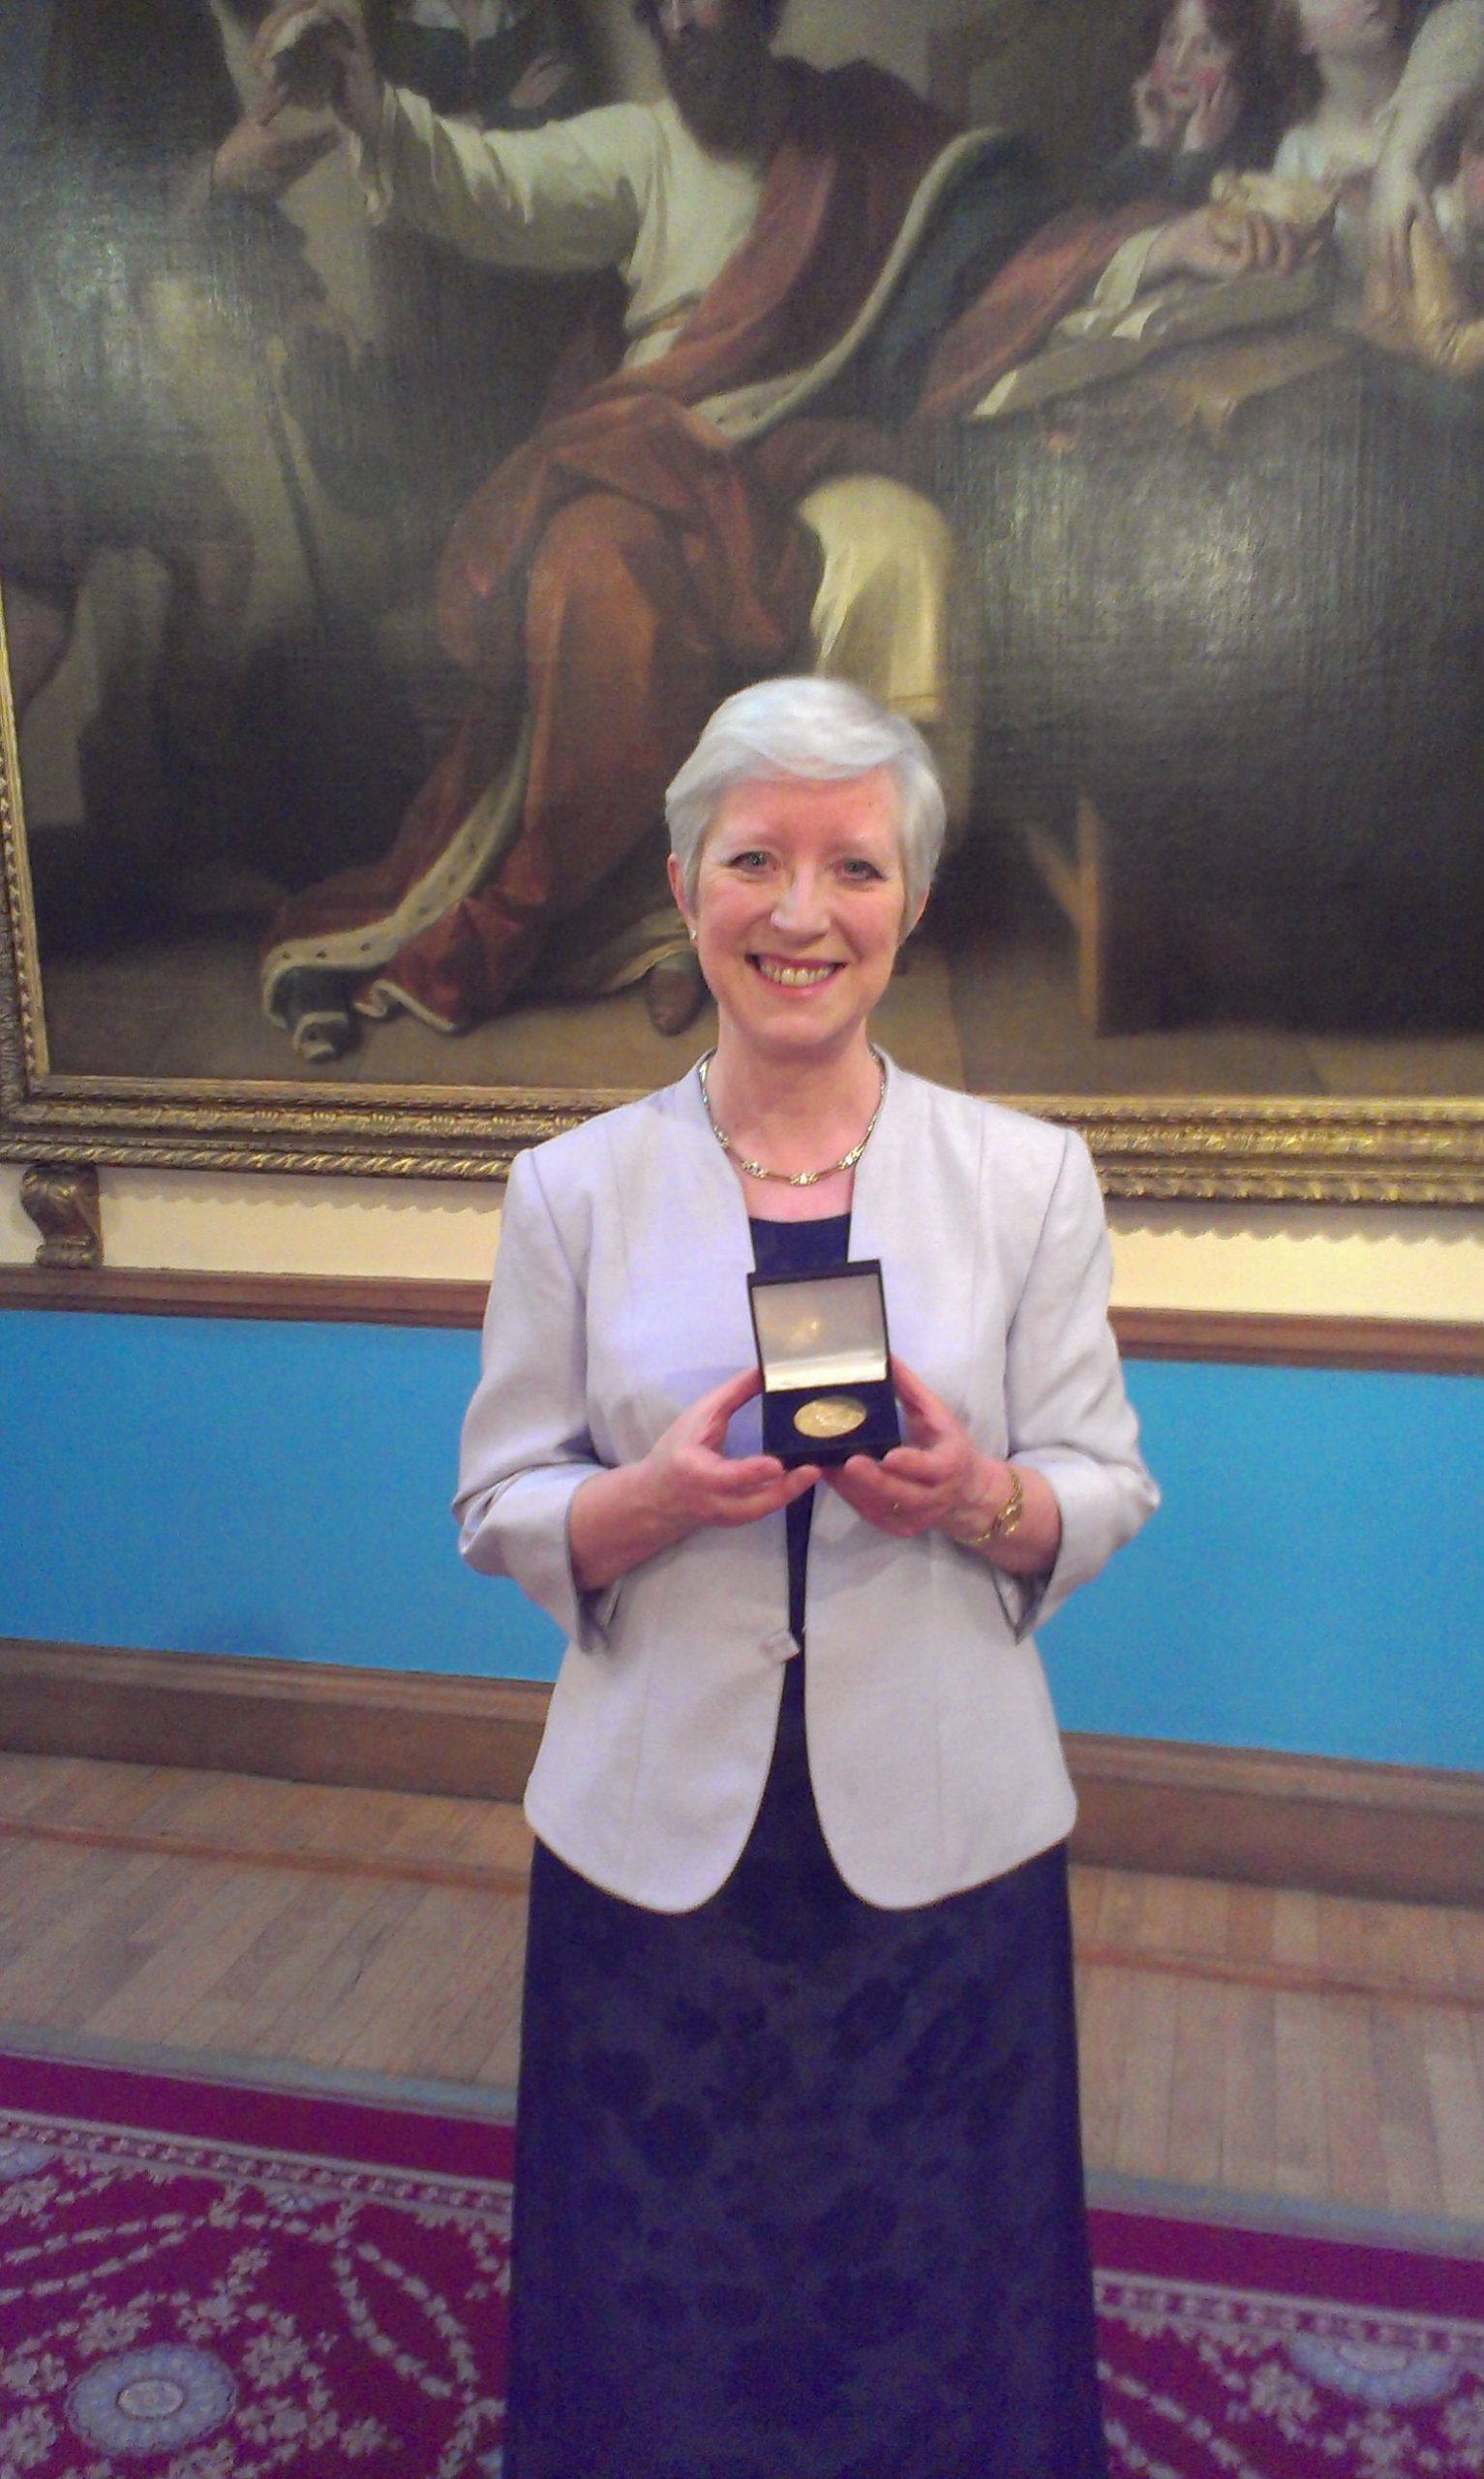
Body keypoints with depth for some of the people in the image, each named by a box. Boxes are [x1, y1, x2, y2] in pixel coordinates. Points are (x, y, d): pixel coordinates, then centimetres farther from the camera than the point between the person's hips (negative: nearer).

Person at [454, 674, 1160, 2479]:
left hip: (942, 1835, 0)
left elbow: (1106, 1492, 2)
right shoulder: (575, 1188, -2)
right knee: (667, 2295, 14)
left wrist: (984, 1501, -19)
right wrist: (663, 1494, -18)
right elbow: (499, 1511, 2)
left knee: (934, 2283, 14)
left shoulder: (1029, 1177, -2)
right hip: (659, 1832, 1)